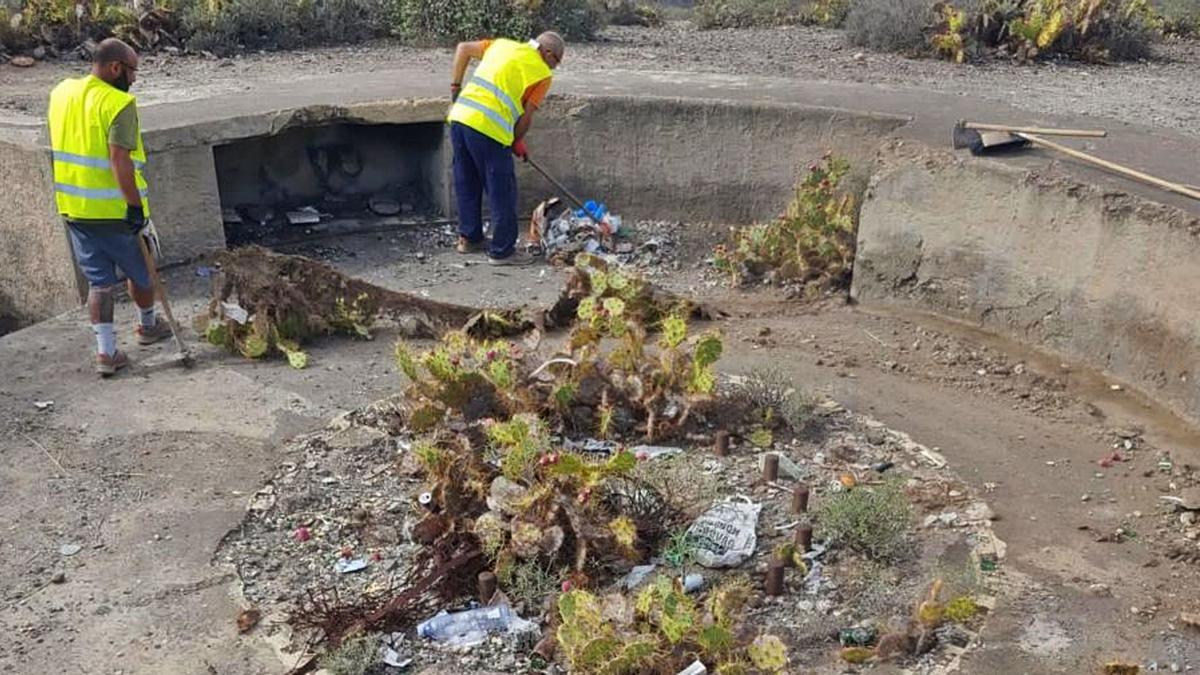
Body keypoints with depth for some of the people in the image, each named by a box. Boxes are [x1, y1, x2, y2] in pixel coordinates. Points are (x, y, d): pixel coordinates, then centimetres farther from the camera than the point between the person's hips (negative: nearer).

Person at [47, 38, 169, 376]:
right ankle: (148, 325, 39)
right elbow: (119, 160, -25)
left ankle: (106, 351, 10)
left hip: (74, 208, 6)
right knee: (141, 270, 18)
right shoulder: (119, 104, -18)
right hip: (115, 209, -6)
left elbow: (61, 145, 18)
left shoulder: (60, 93, 6)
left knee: (99, 280, 11)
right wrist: (136, 206, -22)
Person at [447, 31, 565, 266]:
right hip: (488, 128, -7)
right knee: (502, 192, 5)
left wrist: (456, 86, 27)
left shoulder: (502, 45, 20)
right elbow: (526, 116, 2)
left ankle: (469, 238, 34)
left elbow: (463, 48, 22)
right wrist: (517, 142, 18)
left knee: (467, 184, 21)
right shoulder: (542, 74, 3)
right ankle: (502, 251, 12)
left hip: (459, 116, 7)